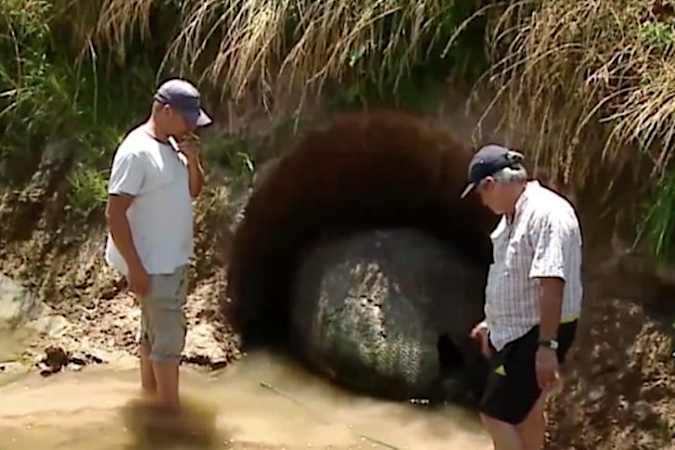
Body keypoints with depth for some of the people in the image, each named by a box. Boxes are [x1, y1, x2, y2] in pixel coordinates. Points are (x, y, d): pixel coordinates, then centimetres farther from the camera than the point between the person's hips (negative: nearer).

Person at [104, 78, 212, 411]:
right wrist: (135, 267, -24)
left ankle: (149, 391, 34)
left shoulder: (172, 146, 6)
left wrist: (193, 160, -4)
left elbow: (192, 192, 16)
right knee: (169, 334, -2)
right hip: (152, 263, -9)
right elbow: (115, 214, -23)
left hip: (171, 258, 9)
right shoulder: (137, 152, -22)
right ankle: (171, 409, 8)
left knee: (154, 328, 20)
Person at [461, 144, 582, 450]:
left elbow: (552, 284, -29)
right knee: (524, 409, 23)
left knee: (496, 415, -10)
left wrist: (547, 346, -31)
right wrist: (493, 322, 27)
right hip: (517, 330, 10)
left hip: (538, 334, -10)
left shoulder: (547, 214, -23)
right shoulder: (515, 215, 9)